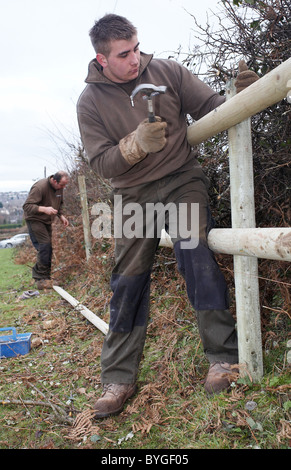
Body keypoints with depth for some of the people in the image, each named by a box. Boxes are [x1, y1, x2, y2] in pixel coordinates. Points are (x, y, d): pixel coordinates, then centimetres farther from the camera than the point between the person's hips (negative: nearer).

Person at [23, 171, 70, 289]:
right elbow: (27, 206, -27)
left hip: (47, 221, 8)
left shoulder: (59, 188, 1)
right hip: (34, 219, -8)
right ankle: (41, 279, -9)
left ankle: (45, 277, 16)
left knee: (48, 249, 6)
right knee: (44, 246, -17)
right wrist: (44, 209, -39)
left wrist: (61, 216, 3)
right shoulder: (40, 187, -25)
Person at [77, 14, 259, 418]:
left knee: (196, 255, -21)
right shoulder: (90, 101, -1)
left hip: (182, 180, 0)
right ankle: (119, 377, 12)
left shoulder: (166, 71, 0)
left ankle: (224, 356, -5)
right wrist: (137, 143, -23)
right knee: (128, 281, -1)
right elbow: (101, 163, -6)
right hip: (134, 196, 1)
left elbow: (211, 107, 3)